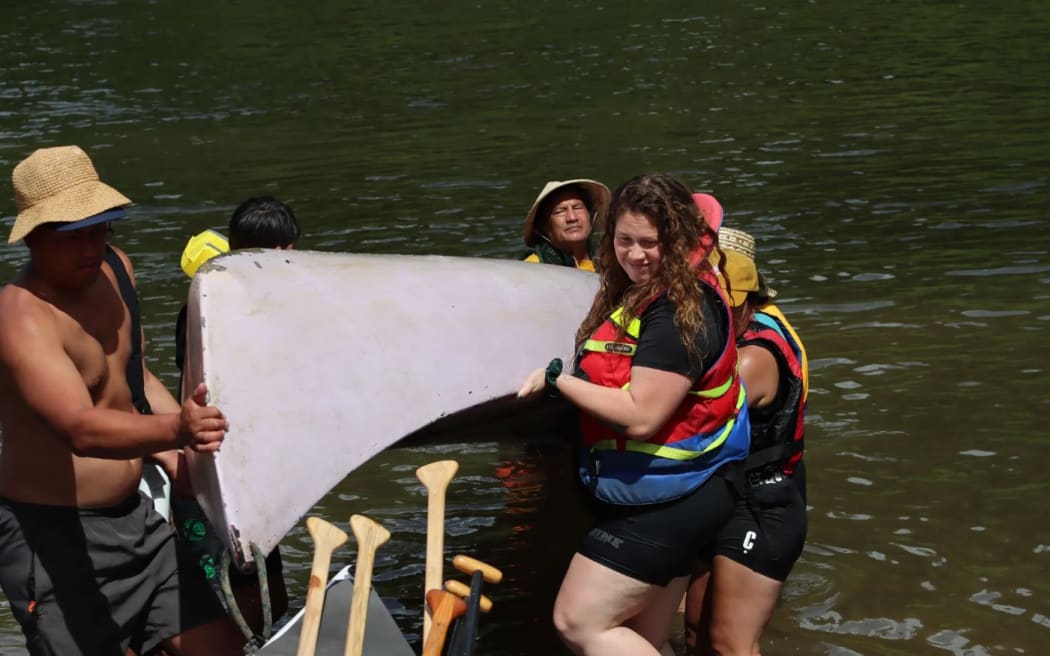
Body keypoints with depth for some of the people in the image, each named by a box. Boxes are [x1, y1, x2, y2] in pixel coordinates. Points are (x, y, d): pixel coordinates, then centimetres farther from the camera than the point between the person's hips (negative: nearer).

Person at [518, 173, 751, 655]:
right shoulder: (637, 293, 7)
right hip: (665, 493, 10)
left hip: (666, 500, -10)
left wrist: (556, 379, -18)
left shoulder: (681, 313, -22)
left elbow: (640, 416, -26)